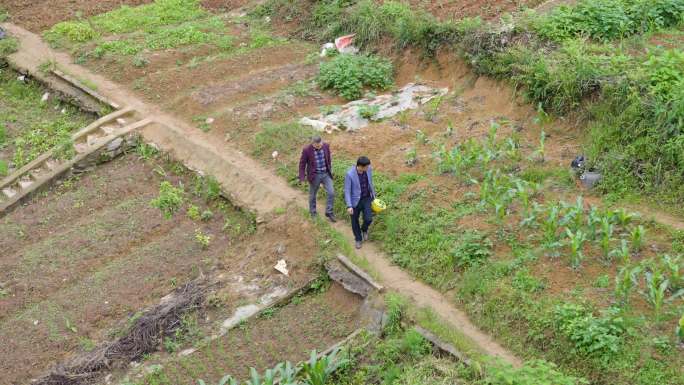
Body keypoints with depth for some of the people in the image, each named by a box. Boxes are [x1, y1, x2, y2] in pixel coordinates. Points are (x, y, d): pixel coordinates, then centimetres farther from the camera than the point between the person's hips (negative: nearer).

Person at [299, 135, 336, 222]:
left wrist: (330, 170, 16)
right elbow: (302, 164, -10)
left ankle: (329, 212, 11)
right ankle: (313, 213, 32)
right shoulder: (307, 150, -19)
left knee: (331, 193, -5)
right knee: (312, 195, 13)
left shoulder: (326, 146, -9)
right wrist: (302, 178, -10)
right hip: (314, 175, -3)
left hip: (326, 174, 3)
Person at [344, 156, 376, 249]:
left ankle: (364, 229, 32)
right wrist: (349, 206, -24)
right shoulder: (350, 174, -27)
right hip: (355, 201, -3)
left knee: (368, 219, -5)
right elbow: (347, 190, -20)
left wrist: (373, 195, 16)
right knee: (355, 221, 12)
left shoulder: (368, 169, -12)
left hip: (366, 199, 3)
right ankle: (358, 239, 38)